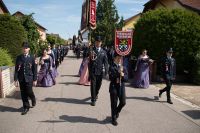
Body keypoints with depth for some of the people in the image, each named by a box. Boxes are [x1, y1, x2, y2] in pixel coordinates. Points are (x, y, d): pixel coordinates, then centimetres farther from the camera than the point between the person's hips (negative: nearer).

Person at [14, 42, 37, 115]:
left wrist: (35, 79, 0)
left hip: (29, 78, -2)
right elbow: (16, 69, 3)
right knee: (23, 94, 7)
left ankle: (33, 100, 30)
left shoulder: (31, 58, -2)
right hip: (21, 78, 2)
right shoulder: (19, 58, 2)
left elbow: (34, 69, 1)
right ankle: (26, 107, 22)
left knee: (29, 92, -4)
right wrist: (15, 79, -2)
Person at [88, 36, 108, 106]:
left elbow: (105, 62, 4)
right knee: (93, 85, -3)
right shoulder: (91, 50, -2)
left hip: (100, 71, 3)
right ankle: (93, 100, 5)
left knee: (98, 85, 16)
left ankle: (96, 94, 42)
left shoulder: (103, 52, 7)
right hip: (93, 71, -3)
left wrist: (106, 70, -7)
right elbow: (89, 61, -5)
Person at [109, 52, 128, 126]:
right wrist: (118, 72, -24)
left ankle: (117, 112, 37)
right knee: (114, 103, 5)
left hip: (121, 86, 5)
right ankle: (114, 118, 23)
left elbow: (126, 78, 5)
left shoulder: (123, 67, 6)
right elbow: (110, 77, -20)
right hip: (114, 87, -4)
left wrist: (123, 76, -16)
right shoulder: (112, 67, -8)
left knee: (123, 102, 6)